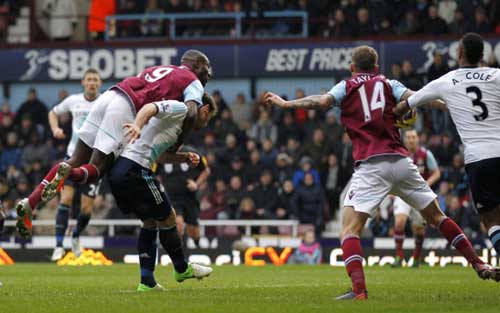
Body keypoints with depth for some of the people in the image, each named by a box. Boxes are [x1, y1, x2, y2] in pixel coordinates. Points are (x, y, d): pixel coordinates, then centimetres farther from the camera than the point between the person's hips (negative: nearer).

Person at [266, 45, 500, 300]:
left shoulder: (346, 87, 11)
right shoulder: (389, 84, 16)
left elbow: (322, 101, -5)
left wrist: (285, 104, 1)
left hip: (370, 166, -4)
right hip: (401, 161, 4)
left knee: (350, 228, -6)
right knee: (436, 216, 19)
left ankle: (359, 289, -26)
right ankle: (480, 266, 20)